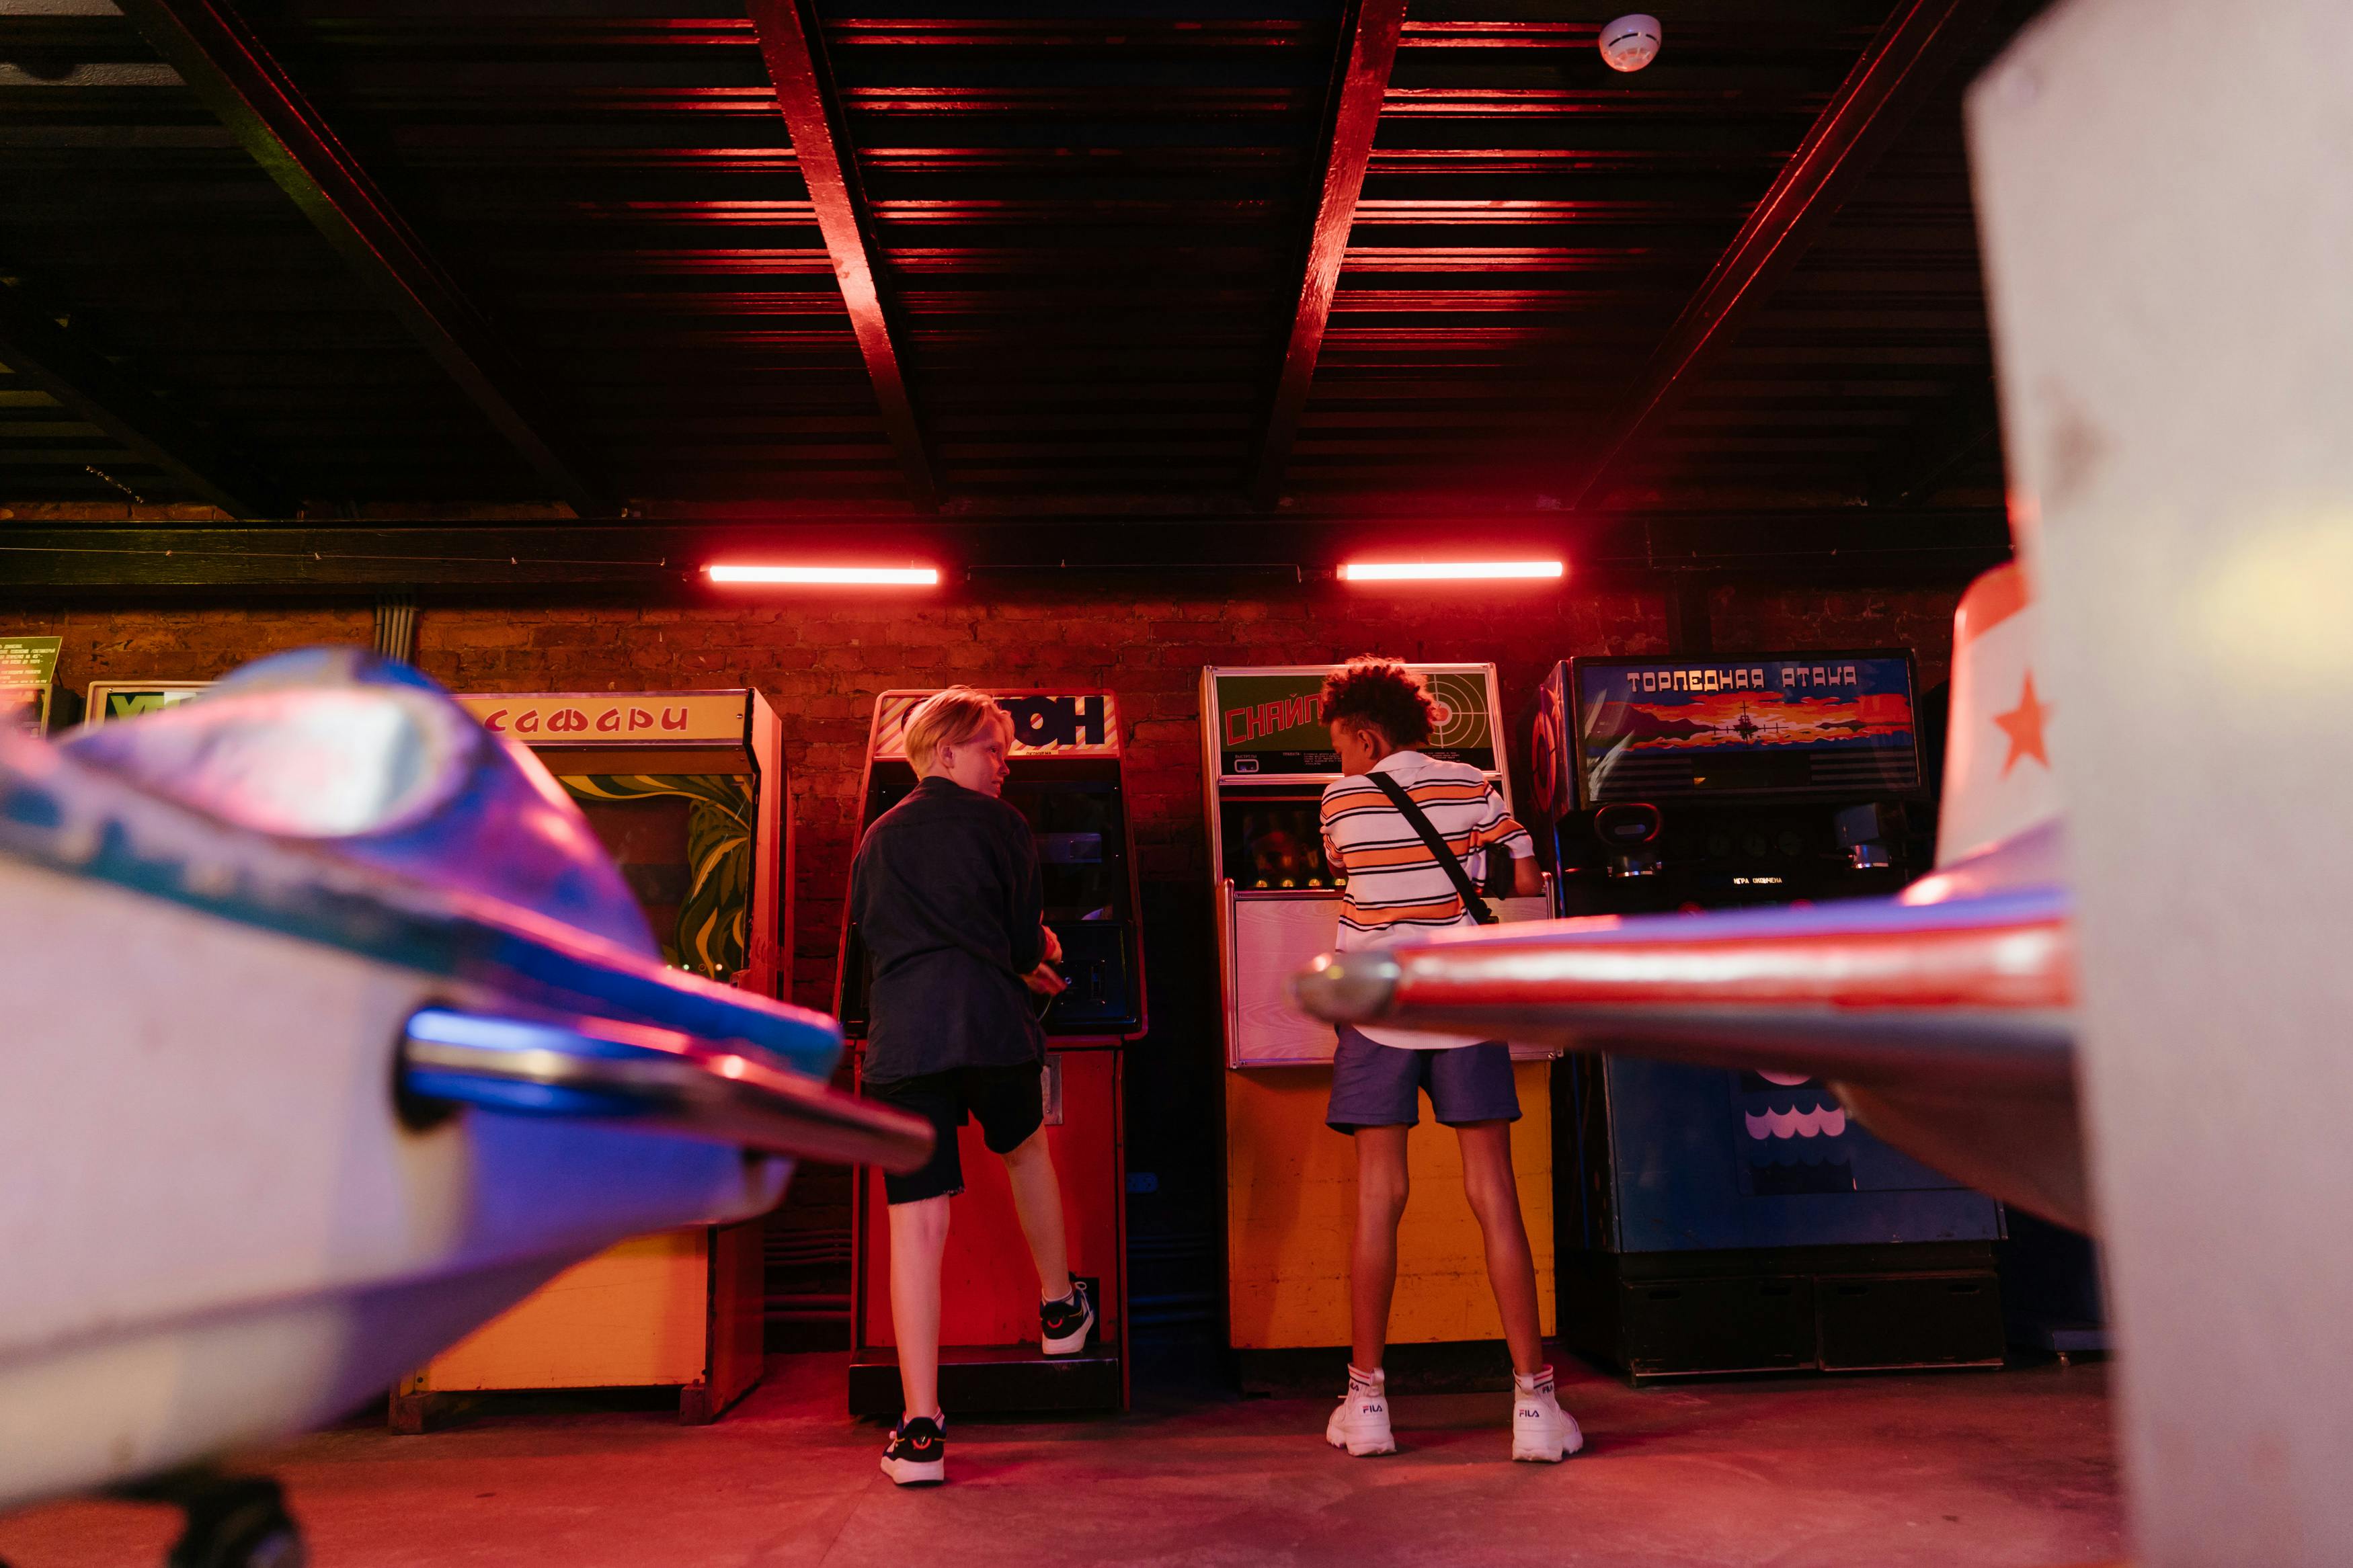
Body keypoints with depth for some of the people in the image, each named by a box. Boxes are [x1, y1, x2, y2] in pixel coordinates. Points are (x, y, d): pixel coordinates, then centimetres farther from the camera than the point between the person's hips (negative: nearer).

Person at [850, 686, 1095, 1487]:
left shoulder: (878, 838, 20)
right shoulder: (999, 824, 6)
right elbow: (1024, 943, 6)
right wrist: (1033, 960, 32)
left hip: (899, 1037, 2)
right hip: (990, 1028, -2)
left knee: (917, 1223, -1)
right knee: (1026, 1151, 27)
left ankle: (920, 1429, -1)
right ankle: (1059, 1309, 43)